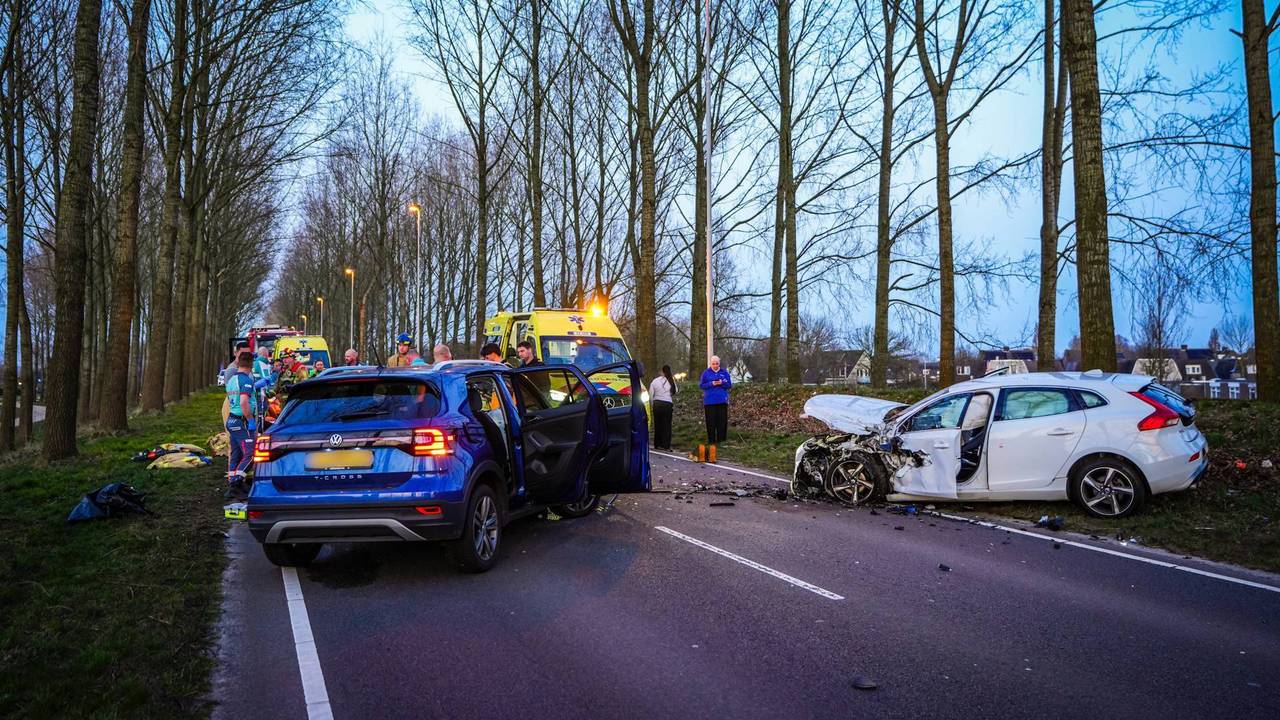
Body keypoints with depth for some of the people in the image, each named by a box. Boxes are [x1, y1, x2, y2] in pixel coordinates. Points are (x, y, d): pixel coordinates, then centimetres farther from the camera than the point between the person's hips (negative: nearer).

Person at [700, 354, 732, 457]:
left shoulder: (724, 372, 7)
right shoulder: (706, 373, 4)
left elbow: (729, 385, 7)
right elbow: (701, 385, 2)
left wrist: (722, 383, -13)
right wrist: (711, 384, -13)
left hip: (722, 401, 1)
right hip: (709, 401, -1)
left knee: (722, 421, -1)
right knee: (711, 422, -1)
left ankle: (721, 439, 7)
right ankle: (711, 440, 5)